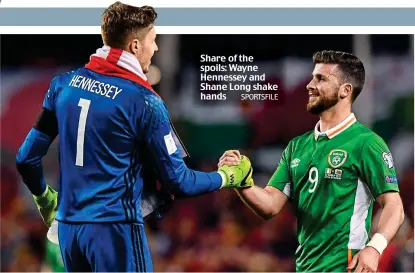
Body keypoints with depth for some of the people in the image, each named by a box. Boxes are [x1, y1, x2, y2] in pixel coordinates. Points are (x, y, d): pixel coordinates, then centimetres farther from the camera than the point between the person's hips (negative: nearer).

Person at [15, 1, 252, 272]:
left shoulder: (64, 84, 4)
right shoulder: (144, 101, -11)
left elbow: (27, 158, 8)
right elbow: (178, 181, -6)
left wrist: (45, 197, 28)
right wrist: (229, 177, 11)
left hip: (68, 225, 6)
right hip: (114, 227, -6)